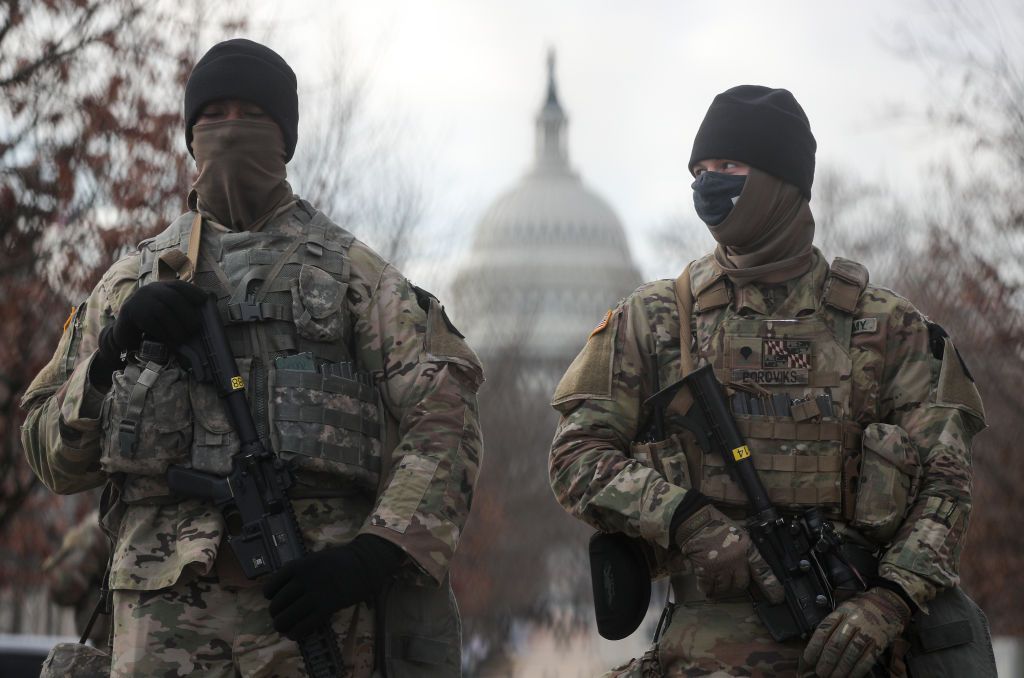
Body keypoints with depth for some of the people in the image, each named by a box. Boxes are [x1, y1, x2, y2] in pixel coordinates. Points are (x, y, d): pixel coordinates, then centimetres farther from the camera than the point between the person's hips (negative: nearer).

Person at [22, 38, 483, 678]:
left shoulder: (353, 271, 12)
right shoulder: (134, 280, 19)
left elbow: (445, 419, 2)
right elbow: (52, 455, 16)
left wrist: (369, 555, -12)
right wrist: (114, 354, -3)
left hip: (309, 603, -1)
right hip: (165, 616, 2)